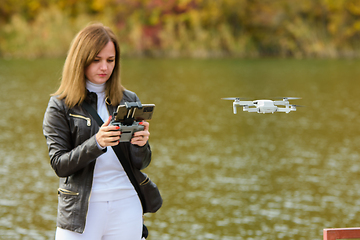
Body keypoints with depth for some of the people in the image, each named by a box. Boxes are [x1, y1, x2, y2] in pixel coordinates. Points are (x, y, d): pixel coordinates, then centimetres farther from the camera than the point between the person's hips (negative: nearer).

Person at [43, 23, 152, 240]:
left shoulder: (129, 101, 9)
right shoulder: (60, 106, 0)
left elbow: (141, 164, 7)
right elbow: (59, 165, -8)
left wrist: (141, 144, -16)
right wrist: (96, 143, -23)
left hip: (126, 205, 3)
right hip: (81, 210, -2)